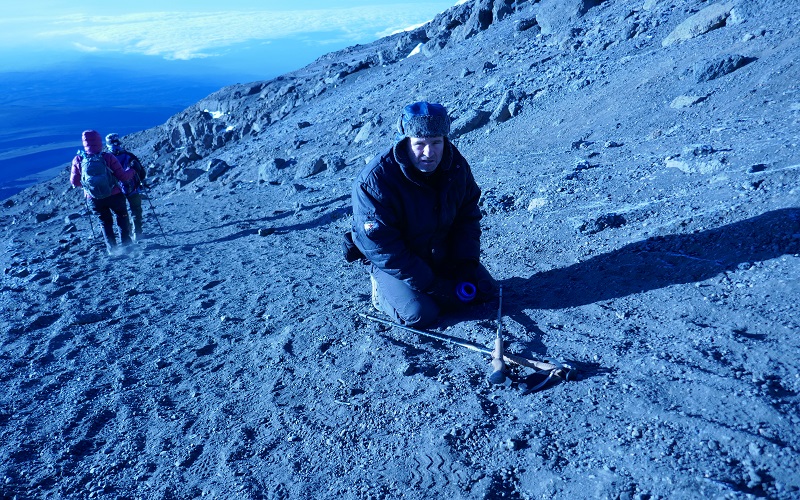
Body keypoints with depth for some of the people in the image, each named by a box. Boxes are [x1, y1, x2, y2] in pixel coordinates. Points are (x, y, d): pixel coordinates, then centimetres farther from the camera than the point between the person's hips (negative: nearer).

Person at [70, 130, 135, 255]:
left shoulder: (78, 160, -10)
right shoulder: (108, 157, -18)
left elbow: (74, 182, -2)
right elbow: (123, 177, -15)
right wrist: (131, 171, 5)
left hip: (94, 199, 2)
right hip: (114, 195, -2)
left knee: (105, 222, 21)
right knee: (122, 218, 21)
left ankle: (112, 248, 17)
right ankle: (126, 244, 16)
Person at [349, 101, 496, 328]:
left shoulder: (456, 164, -13)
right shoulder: (375, 182, -31)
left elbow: (468, 216, 1)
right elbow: (385, 251, -28)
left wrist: (467, 266, -11)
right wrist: (437, 288, -26)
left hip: (444, 255, 5)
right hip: (392, 262, -5)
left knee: (485, 290, -1)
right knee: (420, 314, -20)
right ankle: (382, 289, 9)